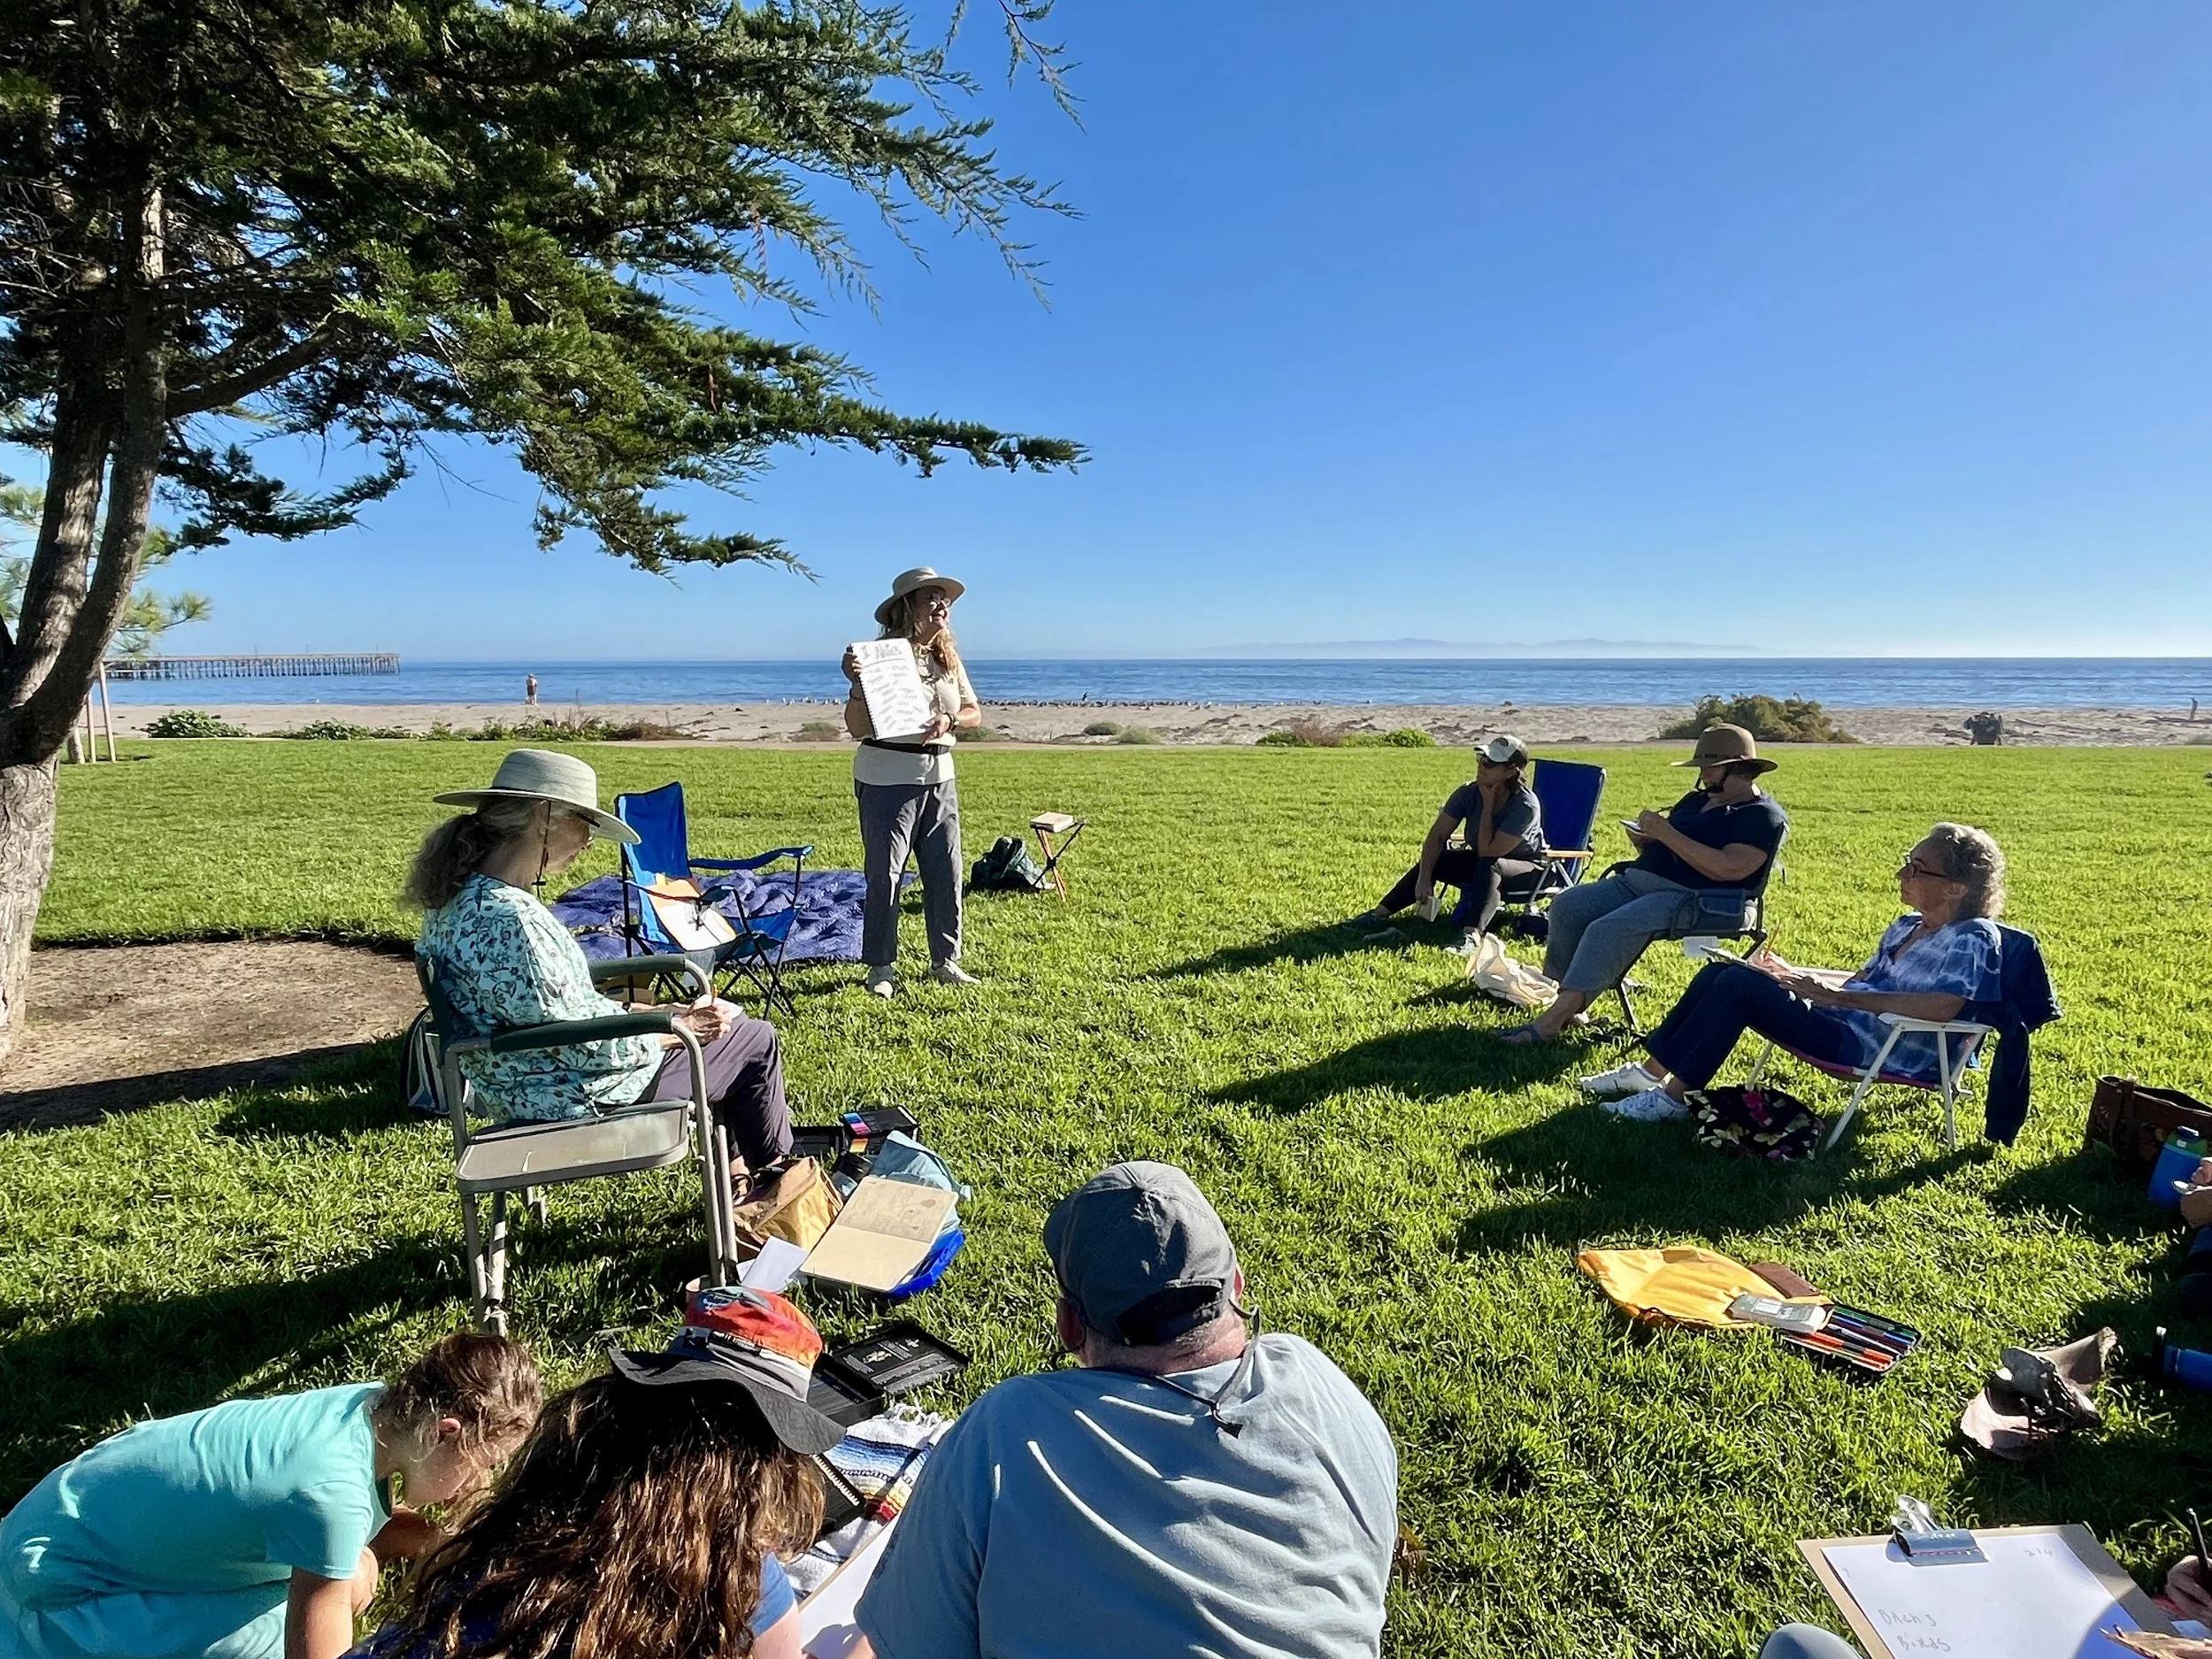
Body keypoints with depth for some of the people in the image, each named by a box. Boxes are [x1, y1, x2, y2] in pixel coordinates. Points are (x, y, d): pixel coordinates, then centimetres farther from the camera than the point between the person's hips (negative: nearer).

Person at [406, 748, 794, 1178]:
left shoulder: (460, 897, 0)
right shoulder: (509, 920, -31)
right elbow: (584, 1047, -27)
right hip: (576, 1099, -10)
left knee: (725, 1018, 23)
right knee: (756, 1041, 7)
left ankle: (736, 1166, 33)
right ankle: (773, 1172, 29)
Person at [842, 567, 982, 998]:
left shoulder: (948, 656, 10)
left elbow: (975, 713, 11)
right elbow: (857, 727, -12)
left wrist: (949, 720, -9)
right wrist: (857, 683, -27)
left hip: (939, 776, 6)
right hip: (888, 779, -6)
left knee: (946, 871, 9)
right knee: (885, 873, 0)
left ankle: (945, 960, 23)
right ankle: (880, 966, 12)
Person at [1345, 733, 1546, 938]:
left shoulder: (1526, 805, -27)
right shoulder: (1469, 792, -13)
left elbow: (1487, 852, -30)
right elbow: (1437, 835, -16)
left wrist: (1488, 804, -30)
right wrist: (1424, 877, -27)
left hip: (1528, 869, -5)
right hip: (1480, 865, 5)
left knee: (1489, 865, -37)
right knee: (1433, 860, -16)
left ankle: (1474, 932, -55)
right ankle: (1381, 913, -17)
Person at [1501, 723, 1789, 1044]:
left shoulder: (1763, 816, -4)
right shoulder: (1696, 800, 23)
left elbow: (1728, 869, -20)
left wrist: (1666, 834, -19)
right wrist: (1643, 839, 2)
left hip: (1695, 899, -9)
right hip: (1639, 880, 9)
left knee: (1608, 930, -30)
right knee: (1567, 906, -11)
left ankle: (1556, 1017, -30)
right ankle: (1570, 1003, -15)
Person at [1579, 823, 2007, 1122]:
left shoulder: (1973, 938, -12)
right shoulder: (1908, 926, 15)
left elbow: (1944, 1006, -28)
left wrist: (1837, 996, -27)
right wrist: (1793, 975, 8)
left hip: (1880, 1050, -9)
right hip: (1844, 1021, 9)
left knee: (1740, 985, -23)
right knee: (1721, 971, 0)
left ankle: (1673, 1098, -17)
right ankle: (1651, 1070, -1)